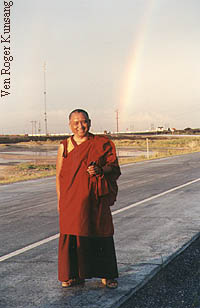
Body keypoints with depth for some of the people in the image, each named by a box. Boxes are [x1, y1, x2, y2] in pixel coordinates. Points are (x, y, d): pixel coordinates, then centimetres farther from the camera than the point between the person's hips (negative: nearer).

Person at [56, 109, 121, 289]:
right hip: (71, 199, 1)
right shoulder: (64, 146, 6)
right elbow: (59, 175, 9)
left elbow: (113, 167, 5)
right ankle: (73, 275, 15)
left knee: (100, 235, 2)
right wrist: (60, 201, 5)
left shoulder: (101, 144, 3)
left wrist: (100, 170, -17)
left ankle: (106, 274, 16)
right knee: (71, 236, 1)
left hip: (95, 198, -1)